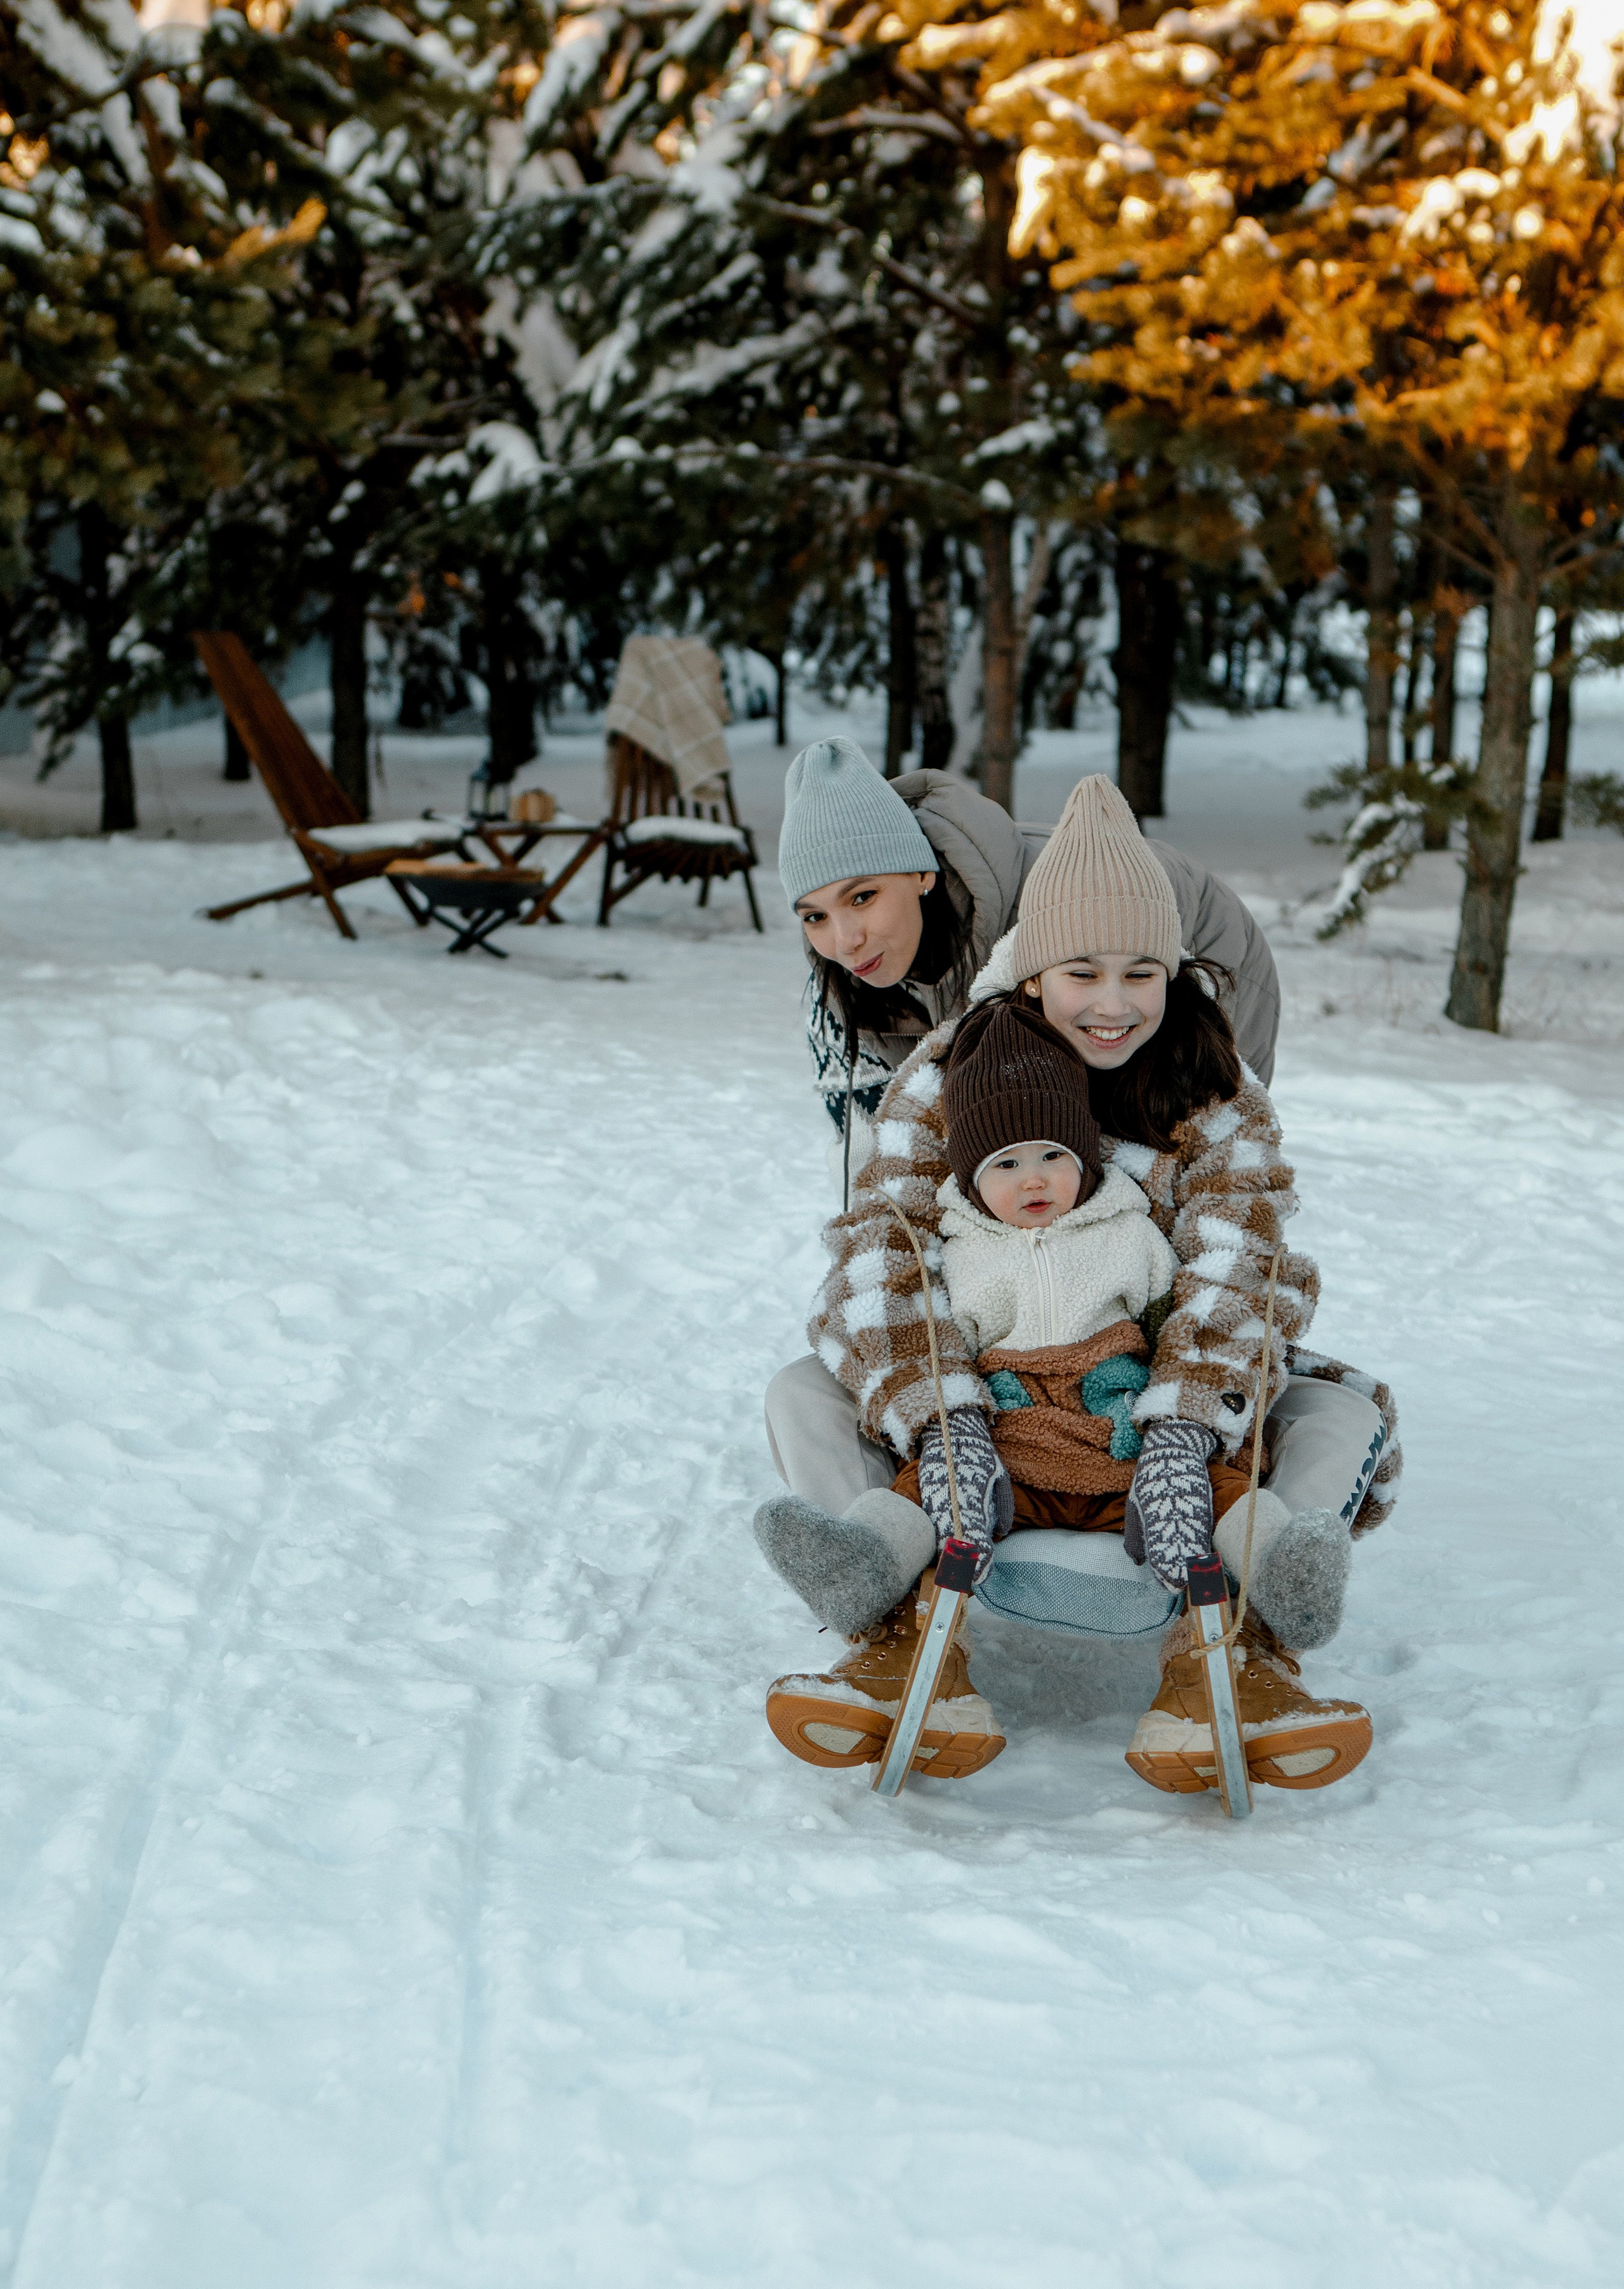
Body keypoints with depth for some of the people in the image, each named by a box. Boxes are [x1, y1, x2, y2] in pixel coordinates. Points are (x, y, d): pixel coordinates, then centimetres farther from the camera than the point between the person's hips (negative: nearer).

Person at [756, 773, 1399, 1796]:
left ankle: (1227, 1654, -48)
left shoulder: (1221, 1097, -9)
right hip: (980, 1384, 0)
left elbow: (1238, 1265, -23)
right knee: (805, 1392, -21)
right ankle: (905, 1632, -46)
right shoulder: (949, 1076, -9)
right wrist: (947, 1420, -40)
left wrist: (1181, 1432, -43)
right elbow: (882, 1243, -21)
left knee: (1352, 1414, -23)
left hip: (1169, 1394, 0)